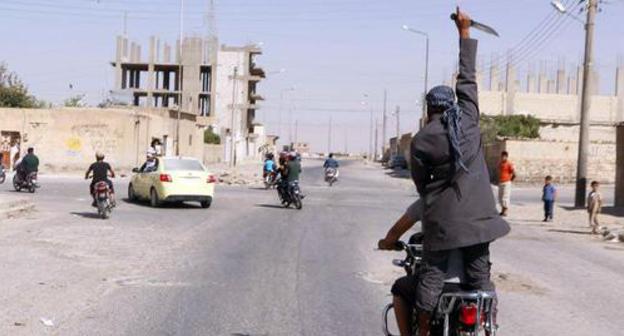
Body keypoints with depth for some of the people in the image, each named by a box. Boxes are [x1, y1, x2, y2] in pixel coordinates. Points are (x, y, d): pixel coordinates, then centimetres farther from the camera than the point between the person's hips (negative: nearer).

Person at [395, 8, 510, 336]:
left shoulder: (421, 140, -6)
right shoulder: (468, 118, 2)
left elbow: (420, 180, 2)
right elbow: (468, 76, 11)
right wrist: (464, 31, 18)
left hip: (442, 218, -3)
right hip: (478, 214, 3)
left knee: (432, 276, 5)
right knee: (480, 276, 8)